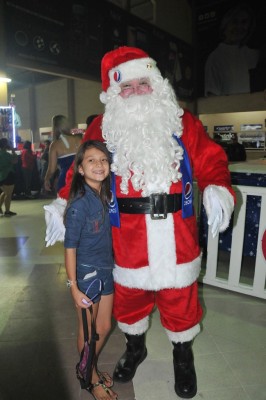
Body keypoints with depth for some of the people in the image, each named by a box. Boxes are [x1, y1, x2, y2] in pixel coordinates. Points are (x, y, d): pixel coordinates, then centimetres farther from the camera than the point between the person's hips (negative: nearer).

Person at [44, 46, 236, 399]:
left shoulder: (184, 123, 3)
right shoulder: (102, 128, 2)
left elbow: (211, 162, 1)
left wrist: (217, 191, -19)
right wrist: (62, 205, -8)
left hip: (177, 237, 0)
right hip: (127, 240, 1)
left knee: (179, 300, 16)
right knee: (129, 298, 19)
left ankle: (183, 355, 46)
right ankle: (135, 347, 51)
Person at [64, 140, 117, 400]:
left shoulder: (107, 196, -3)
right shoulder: (80, 203, -22)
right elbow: (70, 247, -18)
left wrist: (113, 266, 8)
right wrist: (73, 287, -16)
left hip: (107, 271, 7)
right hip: (86, 272, -6)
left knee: (104, 327, 21)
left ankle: (89, 369, 46)